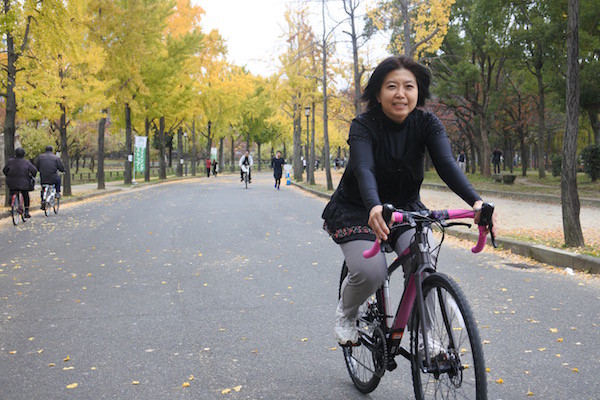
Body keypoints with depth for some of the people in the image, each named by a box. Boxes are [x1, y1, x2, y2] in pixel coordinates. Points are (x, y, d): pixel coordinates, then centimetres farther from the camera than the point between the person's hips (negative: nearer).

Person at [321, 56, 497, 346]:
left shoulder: (427, 124, -11)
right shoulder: (363, 126, -20)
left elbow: (446, 164, -26)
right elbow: (364, 170, -37)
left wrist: (476, 201, -44)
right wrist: (375, 207, -59)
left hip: (405, 207, 3)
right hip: (357, 210, -2)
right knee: (370, 273, -26)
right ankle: (345, 313, 9)